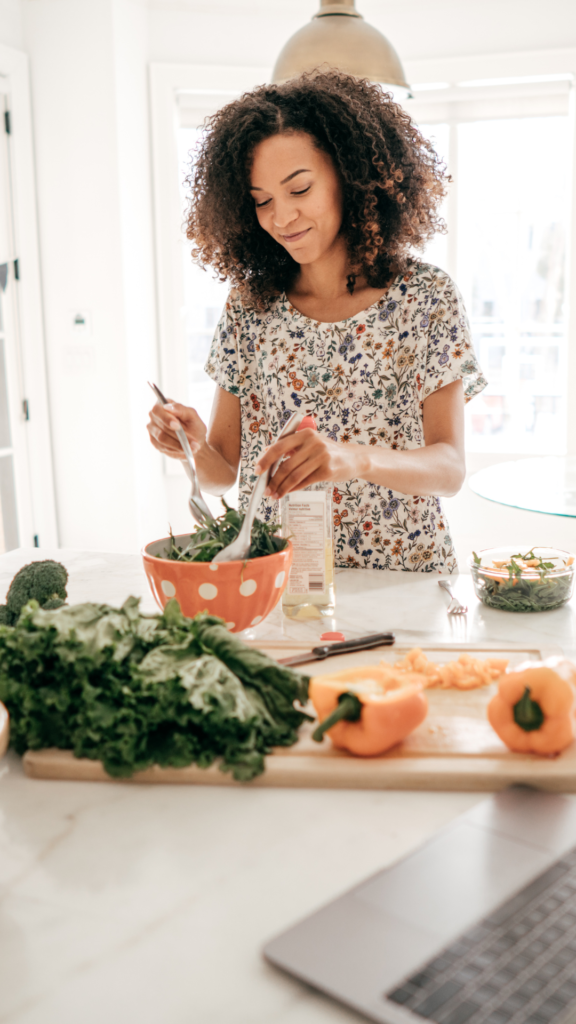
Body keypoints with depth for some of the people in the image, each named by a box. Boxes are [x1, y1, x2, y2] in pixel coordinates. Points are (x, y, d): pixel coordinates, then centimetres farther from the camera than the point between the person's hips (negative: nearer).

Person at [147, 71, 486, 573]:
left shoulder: (425, 297, -1)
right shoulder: (249, 306, 5)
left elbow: (450, 469, -7)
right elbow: (225, 471, 7)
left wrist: (355, 458, -26)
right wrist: (197, 447, -15)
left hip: (399, 585, -2)